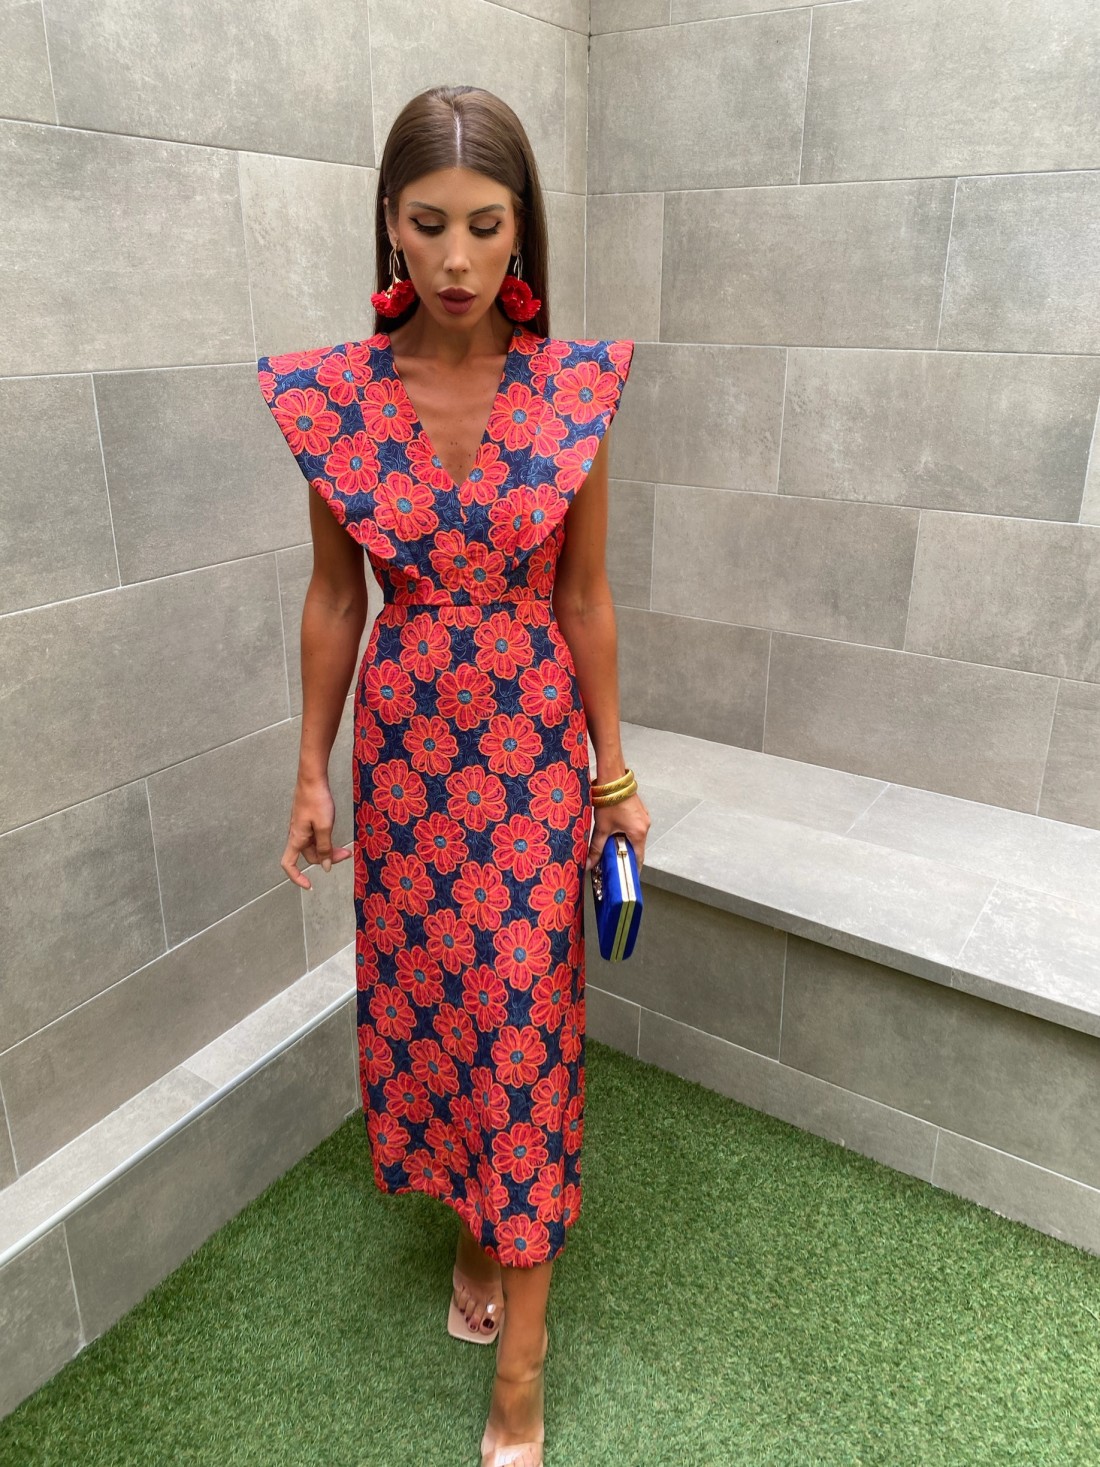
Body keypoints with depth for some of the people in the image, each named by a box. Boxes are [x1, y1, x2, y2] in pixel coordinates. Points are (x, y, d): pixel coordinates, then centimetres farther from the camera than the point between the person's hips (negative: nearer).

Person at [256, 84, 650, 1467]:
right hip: (402, 738, 2)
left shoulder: (572, 389, -8)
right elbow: (333, 596, 2)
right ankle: (475, 1224, 42)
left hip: (532, 740, -1)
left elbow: (583, 594, -2)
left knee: (523, 1015, 3)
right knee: (423, 997, 14)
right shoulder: (332, 395, -5)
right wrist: (311, 770, 4)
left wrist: (613, 768, 2)